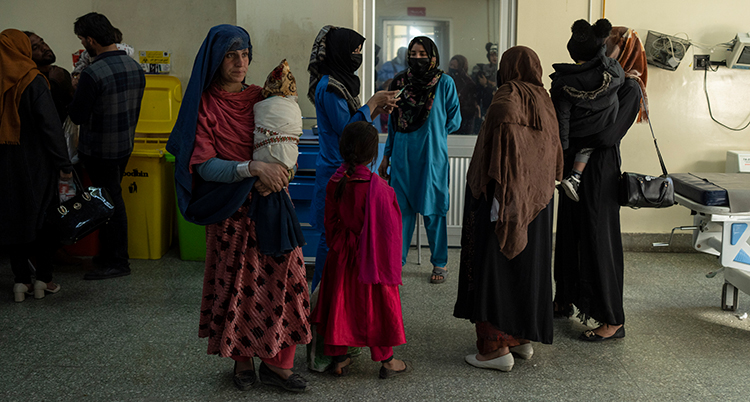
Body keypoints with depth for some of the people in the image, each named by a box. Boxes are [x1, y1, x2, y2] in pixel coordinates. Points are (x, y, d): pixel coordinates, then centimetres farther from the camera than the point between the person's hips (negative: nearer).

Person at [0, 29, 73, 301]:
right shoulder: (33, 81, -12)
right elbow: (50, 125, -16)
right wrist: (63, 164, -13)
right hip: (35, 163, -4)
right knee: (42, 217, 8)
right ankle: (43, 279, 12)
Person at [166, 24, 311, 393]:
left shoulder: (261, 98, 8)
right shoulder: (204, 106, -4)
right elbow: (205, 166, -12)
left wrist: (275, 175, -13)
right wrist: (253, 168, -25)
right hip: (230, 210, -3)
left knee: (282, 278, -2)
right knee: (238, 283, 4)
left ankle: (276, 362, 9)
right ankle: (242, 360, 22)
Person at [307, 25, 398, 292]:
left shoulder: (339, 82, 13)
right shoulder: (329, 86, -16)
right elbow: (346, 129, -20)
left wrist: (377, 110, 7)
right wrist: (373, 103, -12)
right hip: (336, 172, -10)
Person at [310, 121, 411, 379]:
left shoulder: (335, 183, -4)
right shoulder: (376, 186, -19)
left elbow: (330, 222, 6)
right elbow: (388, 228, -15)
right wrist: (392, 260, -4)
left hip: (340, 258, 4)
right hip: (370, 258, -4)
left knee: (340, 303, 14)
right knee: (375, 305, 8)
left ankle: (338, 359, 23)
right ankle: (386, 361, 21)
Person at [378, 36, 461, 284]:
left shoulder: (444, 83, -3)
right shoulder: (400, 82, 7)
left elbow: (454, 121, 4)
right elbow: (393, 123, 12)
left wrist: (432, 133, 0)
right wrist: (386, 156, 10)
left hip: (432, 156, -3)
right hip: (402, 155, 3)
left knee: (433, 211, 5)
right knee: (401, 209, 7)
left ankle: (440, 263, 19)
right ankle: (396, 261, 18)